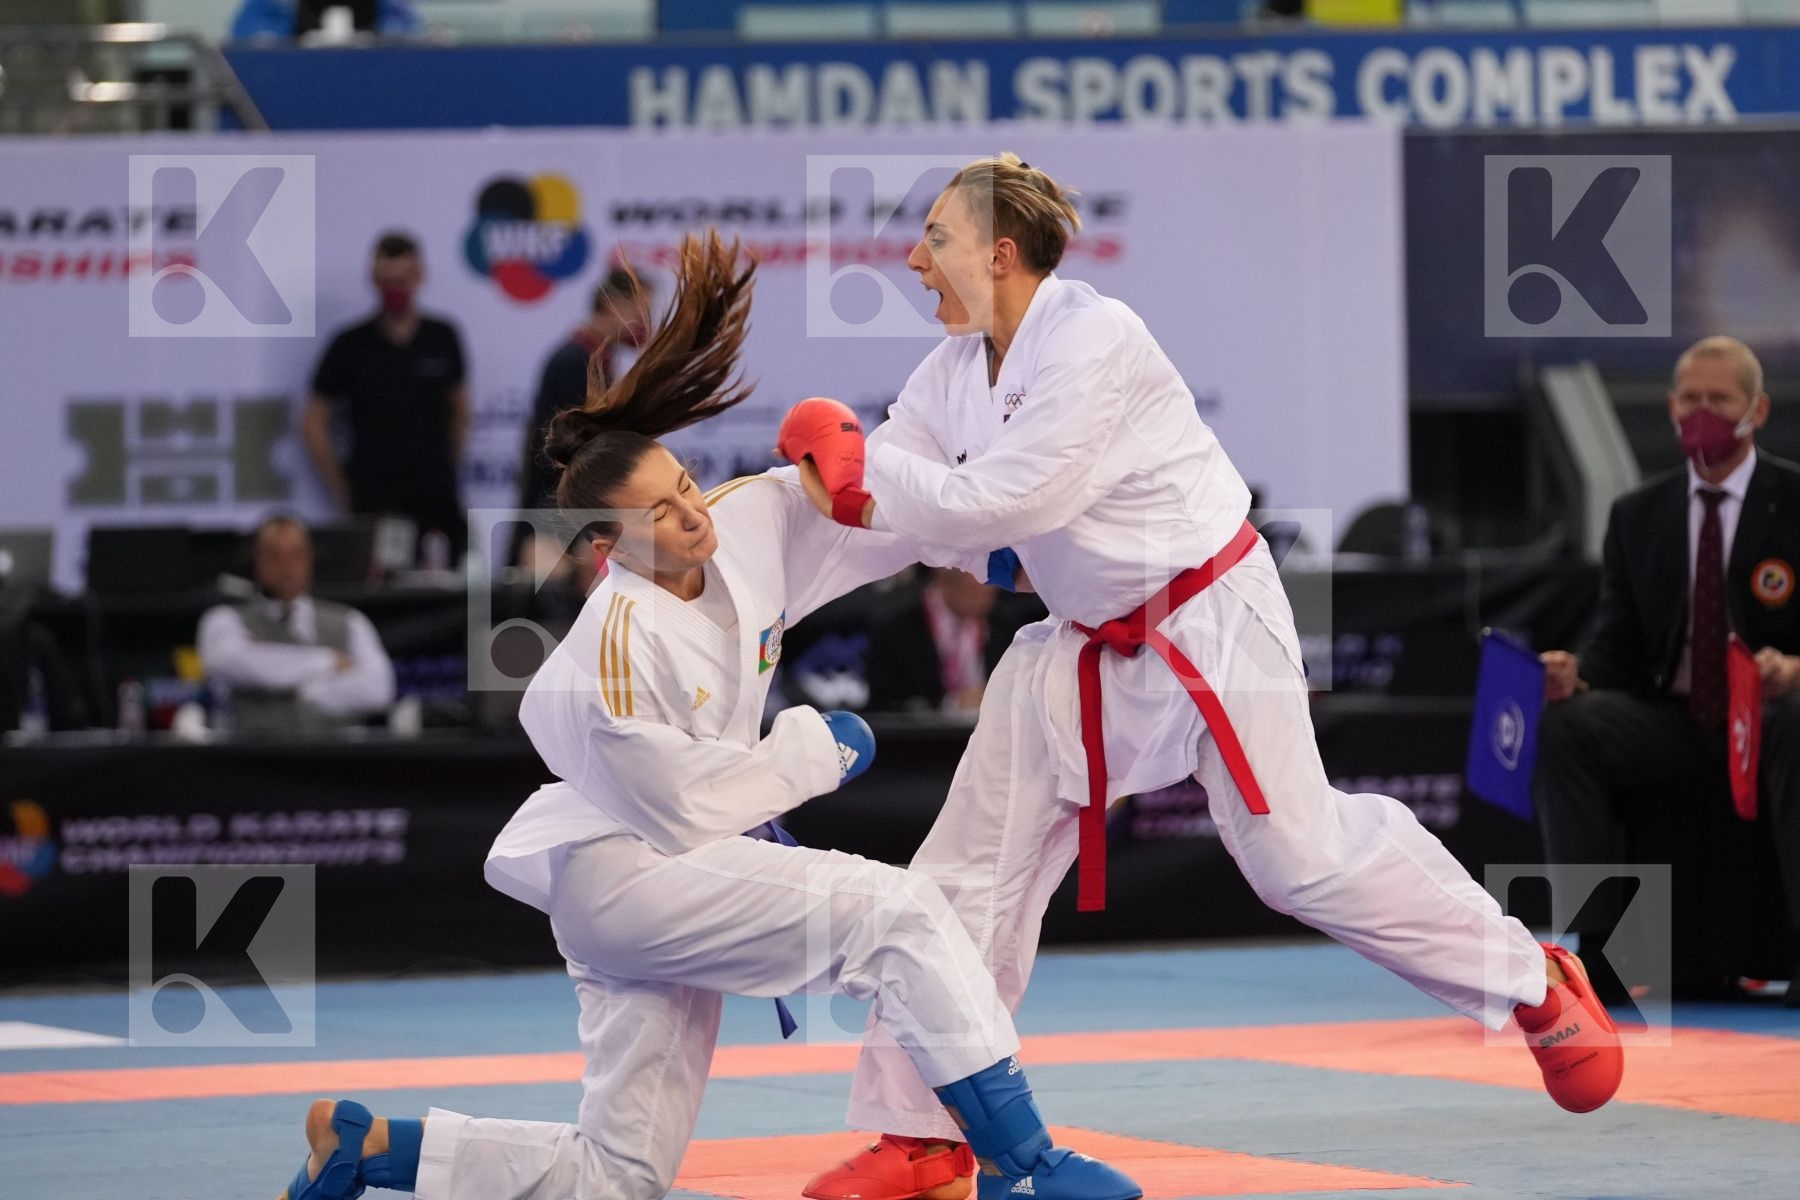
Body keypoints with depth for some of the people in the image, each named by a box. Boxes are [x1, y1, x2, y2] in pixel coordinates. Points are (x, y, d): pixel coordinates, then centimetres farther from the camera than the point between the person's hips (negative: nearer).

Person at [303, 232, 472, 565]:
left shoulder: (442, 338, 7)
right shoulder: (351, 346, 1)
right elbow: (313, 424, 6)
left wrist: (447, 469, 12)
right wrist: (343, 492, 2)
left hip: (437, 500, 2)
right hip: (375, 505, -2)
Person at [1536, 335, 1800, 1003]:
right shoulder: (1637, 516, 11)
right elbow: (1618, 640, 9)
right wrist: (1575, 674, -15)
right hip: (1669, 718, 4)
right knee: (1561, 725, -24)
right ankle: (1598, 942, -27)